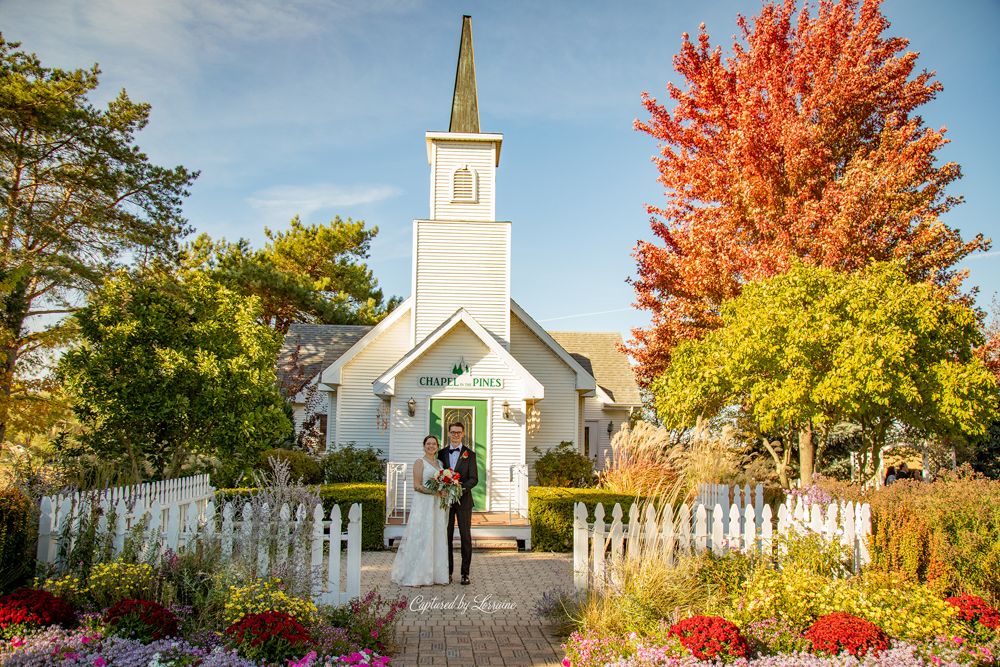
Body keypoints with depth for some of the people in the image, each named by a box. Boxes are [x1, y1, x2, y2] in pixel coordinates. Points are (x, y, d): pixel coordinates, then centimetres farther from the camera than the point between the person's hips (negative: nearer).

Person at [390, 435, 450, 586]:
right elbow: (417, 486, -10)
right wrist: (435, 491, -19)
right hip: (423, 503, -6)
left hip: (437, 505, 6)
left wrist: (443, 492, -1)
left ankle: (434, 573, 13)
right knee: (422, 537, -6)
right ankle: (419, 575, 1)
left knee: (437, 537, 6)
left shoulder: (438, 462, 16)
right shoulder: (419, 462, -3)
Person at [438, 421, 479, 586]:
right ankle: (448, 572, 15)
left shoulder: (470, 454, 2)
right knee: (446, 536, 5)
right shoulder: (442, 453, 10)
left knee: (466, 537, 1)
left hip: (463, 500, -2)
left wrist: (461, 488, -20)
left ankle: (465, 573, 7)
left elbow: (474, 478, -4)